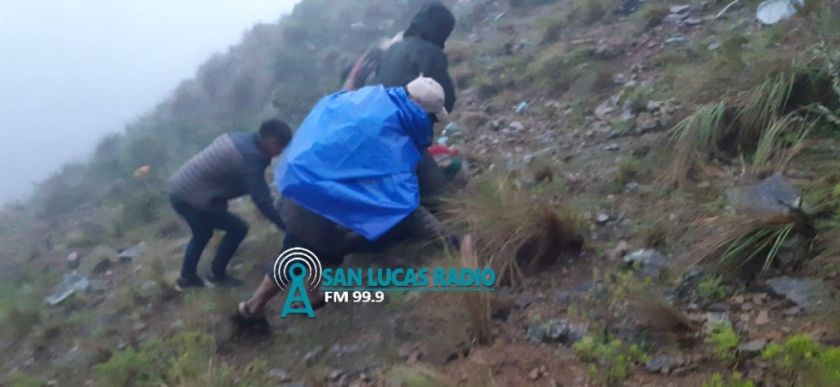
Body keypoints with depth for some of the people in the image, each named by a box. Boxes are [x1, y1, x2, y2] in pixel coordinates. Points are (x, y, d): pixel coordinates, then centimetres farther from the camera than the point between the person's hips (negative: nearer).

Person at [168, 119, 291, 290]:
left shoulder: (241, 139, 6)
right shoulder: (250, 158, -22)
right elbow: (262, 201, -22)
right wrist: (289, 226, -15)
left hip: (179, 190, 10)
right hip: (189, 198, -9)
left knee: (202, 234, 30)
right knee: (238, 228, 3)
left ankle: (187, 277, 44)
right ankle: (217, 274, 19)